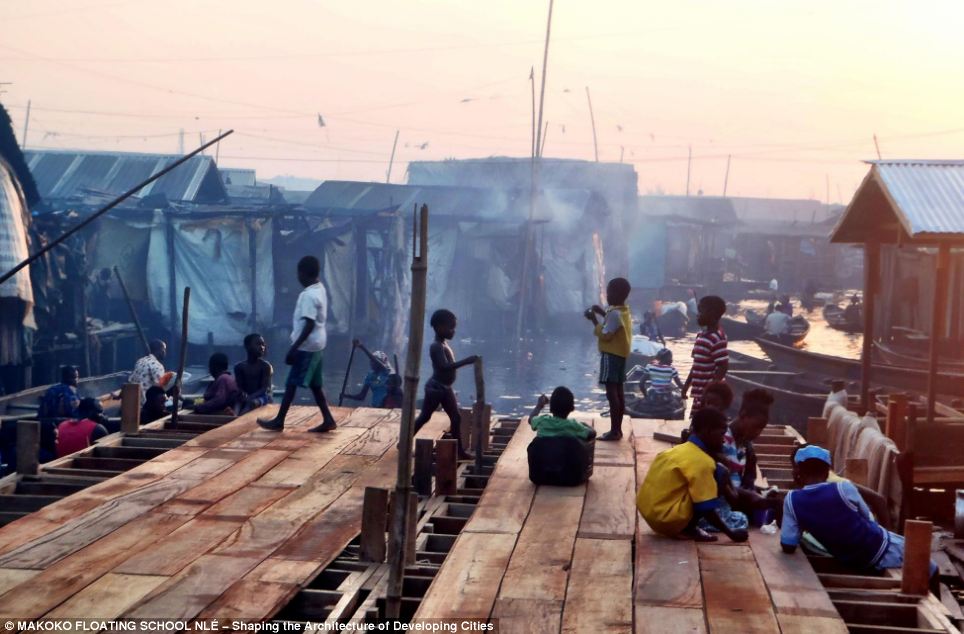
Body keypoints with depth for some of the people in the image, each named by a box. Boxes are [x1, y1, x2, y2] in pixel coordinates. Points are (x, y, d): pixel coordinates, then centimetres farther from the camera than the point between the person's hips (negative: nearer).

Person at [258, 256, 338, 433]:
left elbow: (309, 325, -25)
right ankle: (327, 420, 13)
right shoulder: (319, 289, 9)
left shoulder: (308, 295, -21)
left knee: (291, 383, 0)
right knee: (315, 384, 13)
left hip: (307, 346, -9)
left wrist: (293, 348, -23)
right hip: (316, 344, 9)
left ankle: (279, 421, 8)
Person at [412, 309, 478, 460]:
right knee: (424, 417, 3)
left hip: (446, 388, 9)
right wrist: (466, 362, -39)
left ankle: (460, 450, 11)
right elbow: (444, 366, -36)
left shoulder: (444, 343, 9)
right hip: (435, 387, -9)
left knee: (456, 418, 7)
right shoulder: (437, 346, -22)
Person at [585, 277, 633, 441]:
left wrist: (594, 320, -11)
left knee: (611, 392, -9)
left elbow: (605, 336, -19)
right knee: (618, 391, 12)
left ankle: (614, 431, -9)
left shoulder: (614, 313, -20)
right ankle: (618, 429, 17)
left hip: (611, 355, -10)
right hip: (620, 355, 10)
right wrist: (603, 314, 19)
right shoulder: (625, 312, 11)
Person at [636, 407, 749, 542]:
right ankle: (688, 529, -3)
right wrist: (731, 533, -1)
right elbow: (707, 510, -13)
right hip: (666, 519, -9)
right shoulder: (702, 461, -13)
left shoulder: (681, 450, 13)